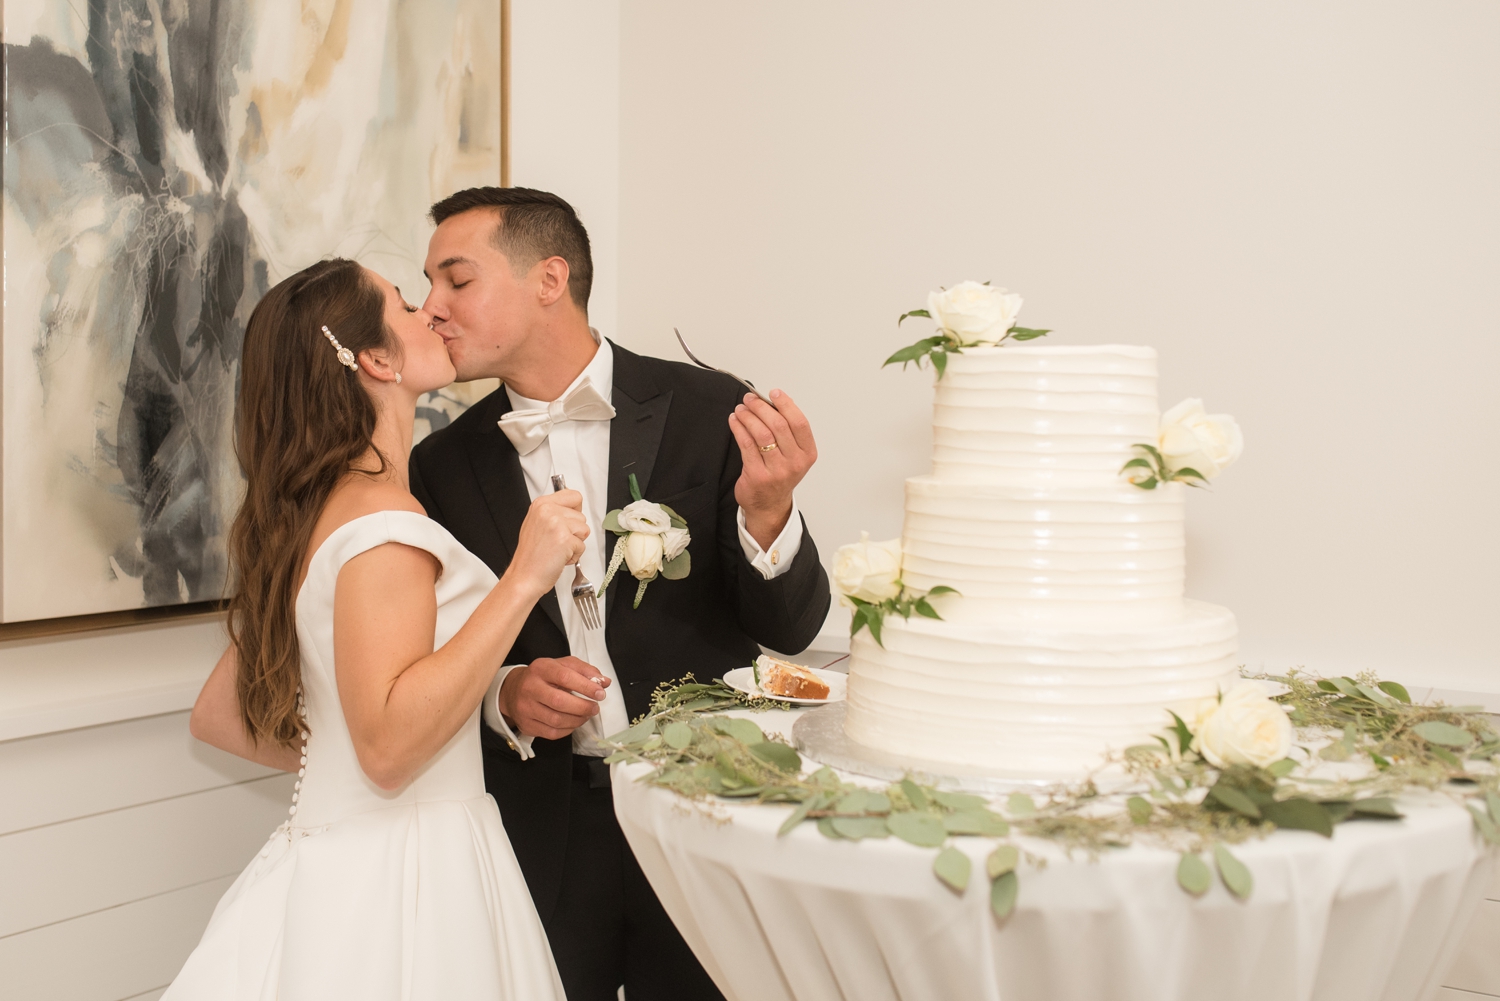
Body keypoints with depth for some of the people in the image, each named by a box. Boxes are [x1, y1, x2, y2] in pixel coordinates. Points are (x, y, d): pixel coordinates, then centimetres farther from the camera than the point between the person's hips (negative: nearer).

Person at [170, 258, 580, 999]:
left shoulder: (308, 517, 9)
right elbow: (389, 746, -27)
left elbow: (218, 718, 14)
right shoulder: (384, 520, -18)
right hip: (399, 885, -9)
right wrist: (522, 579, -26)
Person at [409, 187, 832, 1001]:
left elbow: (791, 628, -6)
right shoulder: (442, 466, 1)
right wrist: (504, 696, -13)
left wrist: (766, 513, -25)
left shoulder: (709, 412, -7)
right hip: (537, 840, 2)